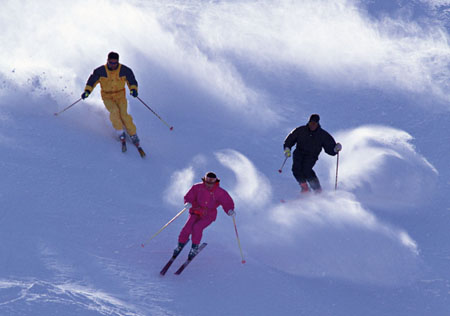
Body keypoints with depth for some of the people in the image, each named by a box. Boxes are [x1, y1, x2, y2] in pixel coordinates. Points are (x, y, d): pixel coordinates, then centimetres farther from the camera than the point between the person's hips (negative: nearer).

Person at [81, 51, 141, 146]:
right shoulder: (101, 71, -11)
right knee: (114, 111, -28)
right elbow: (92, 80, -1)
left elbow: (132, 81, 0)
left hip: (120, 97, 0)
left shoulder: (124, 70, -10)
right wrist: (87, 91, -16)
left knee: (124, 114, -20)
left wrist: (133, 89, -20)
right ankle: (120, 132, -8)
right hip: (107, 98, 0)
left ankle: (133, 134, -3)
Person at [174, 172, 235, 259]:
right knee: (187, 228, -20)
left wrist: (230, 211, -26)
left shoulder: (220, 192, -9)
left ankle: (195, 247, -3)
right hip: (195, 213, 1)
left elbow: (228, 203, -5)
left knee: (197, 227, -27)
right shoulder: (198, 187, -8)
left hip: (208, 216, -1)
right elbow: (189, 197, -5)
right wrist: (188, 203, -27)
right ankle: (181, 244, 8)